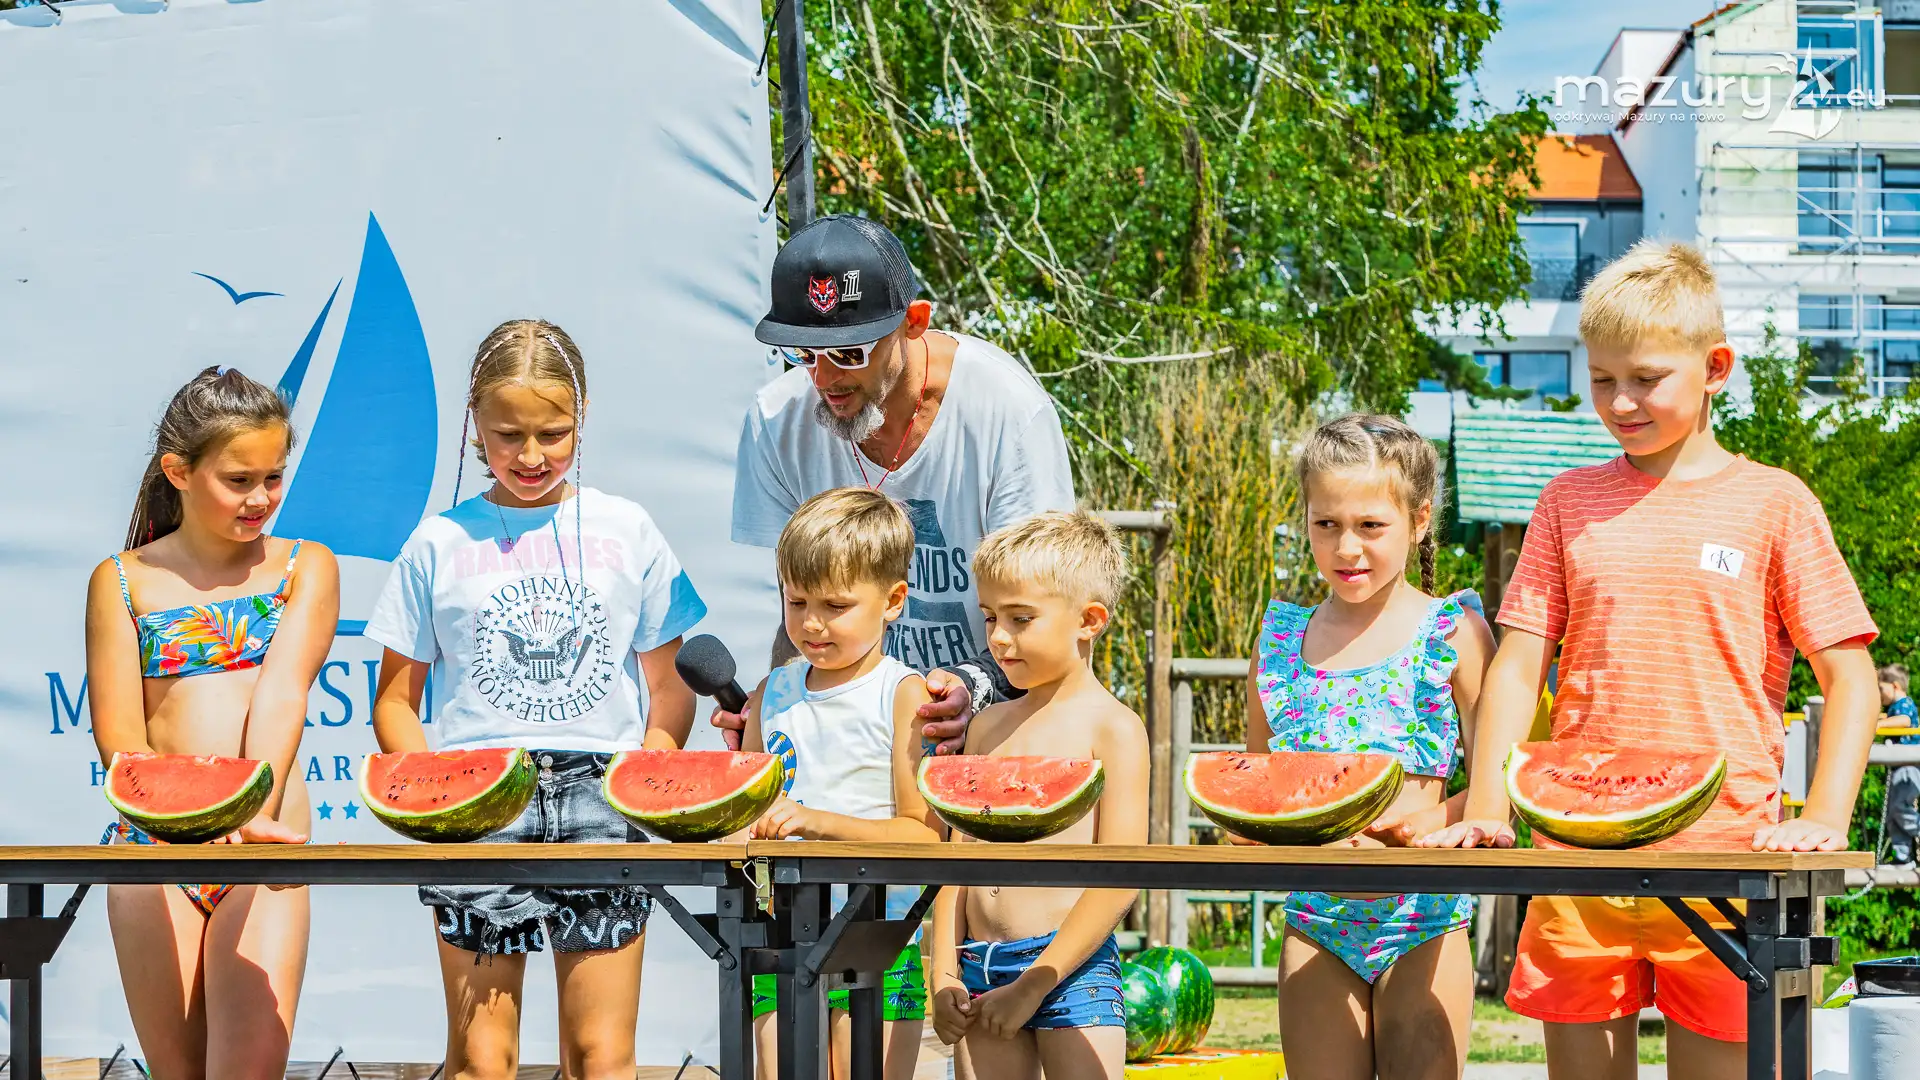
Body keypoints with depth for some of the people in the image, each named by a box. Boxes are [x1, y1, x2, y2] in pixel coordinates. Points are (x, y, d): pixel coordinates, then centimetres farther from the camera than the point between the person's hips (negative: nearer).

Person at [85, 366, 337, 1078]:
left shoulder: (305, 568, 9)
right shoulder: (122, 582, 8)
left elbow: (282, 696, -7)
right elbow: (119, 737, -1)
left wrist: (256, 814, -25)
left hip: (265, 845, -1)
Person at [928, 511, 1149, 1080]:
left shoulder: (1113, 728, -3)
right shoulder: (989, 725, 16)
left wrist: (1033, 984, -13)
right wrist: (944, 975, 5)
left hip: (1072, 967, -6)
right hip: (979, 966, 6)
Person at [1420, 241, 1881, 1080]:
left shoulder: (1772, 502, 3)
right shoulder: (1570, 501, 11)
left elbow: (1850, 676, 2)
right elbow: (1516, 667, 9)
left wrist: (1823, 820, -11)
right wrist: (1486, 808, -5)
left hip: (1724, 851, -2)